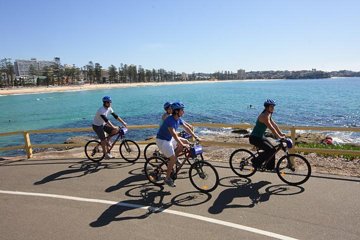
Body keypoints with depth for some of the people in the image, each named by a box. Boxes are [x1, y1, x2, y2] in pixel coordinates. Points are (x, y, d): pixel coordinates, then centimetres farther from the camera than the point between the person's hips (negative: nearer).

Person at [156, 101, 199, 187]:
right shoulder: (170, 120, -28)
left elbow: (186, 128, 6)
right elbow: (174, 134, -37)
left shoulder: (179, 119, -2)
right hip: (162, 140, -8)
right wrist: (182, 145, -41)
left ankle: (174, 159, 11)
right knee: (173, 159, -13)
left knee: (185, 142, 1)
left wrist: (195, 137, 1)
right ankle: (167, 178, 3)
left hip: (170, 139, 9)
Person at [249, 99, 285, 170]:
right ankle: (256, 162, -4)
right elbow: (271, 128, -27)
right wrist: (279, 137, -26)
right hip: (255, 138, -10)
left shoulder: (268, 115, 10)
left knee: (272, 149, 10)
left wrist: (281, 134, 11)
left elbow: (274, 125, 16)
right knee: (270, 150, -18)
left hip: (261, 136, 10)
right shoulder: (264, 116, -22)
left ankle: (270, 167, 21)